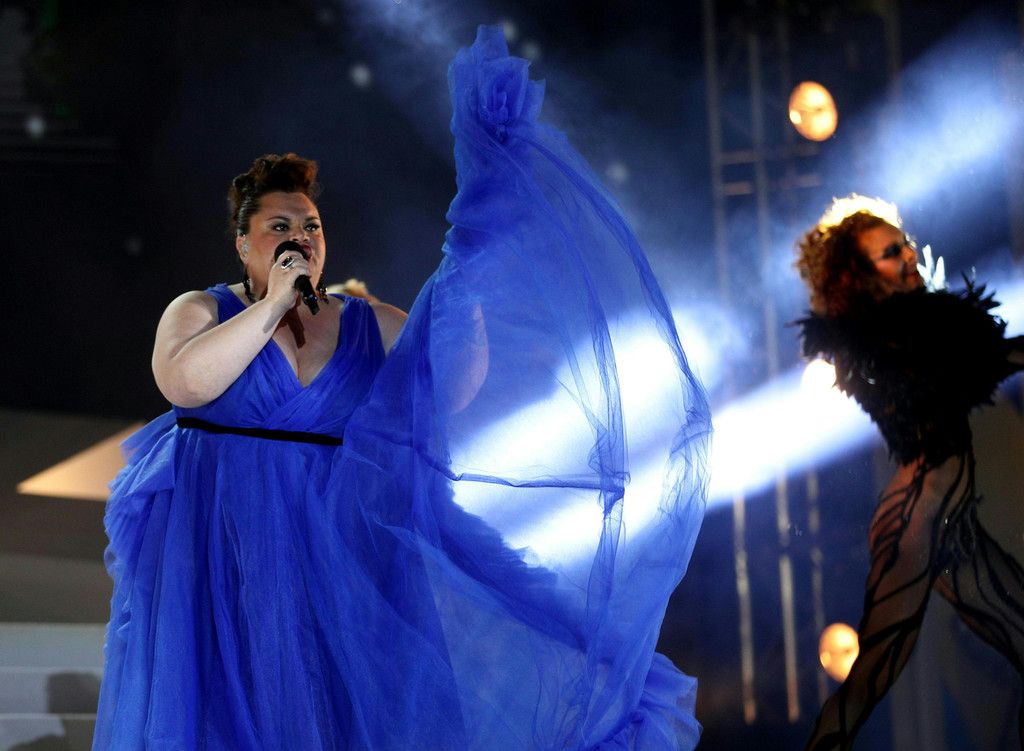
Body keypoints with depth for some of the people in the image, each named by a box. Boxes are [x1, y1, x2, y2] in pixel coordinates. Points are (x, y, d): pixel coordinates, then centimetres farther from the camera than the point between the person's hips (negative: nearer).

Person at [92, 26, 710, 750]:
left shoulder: (371, 325, 9)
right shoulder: (201, 310, 1)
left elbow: (460, 388, 3)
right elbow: (184, 382, -20)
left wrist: (466, 291, -8)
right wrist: (273, 304, -17)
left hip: (339, 554, 2)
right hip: (220, 555, -2)